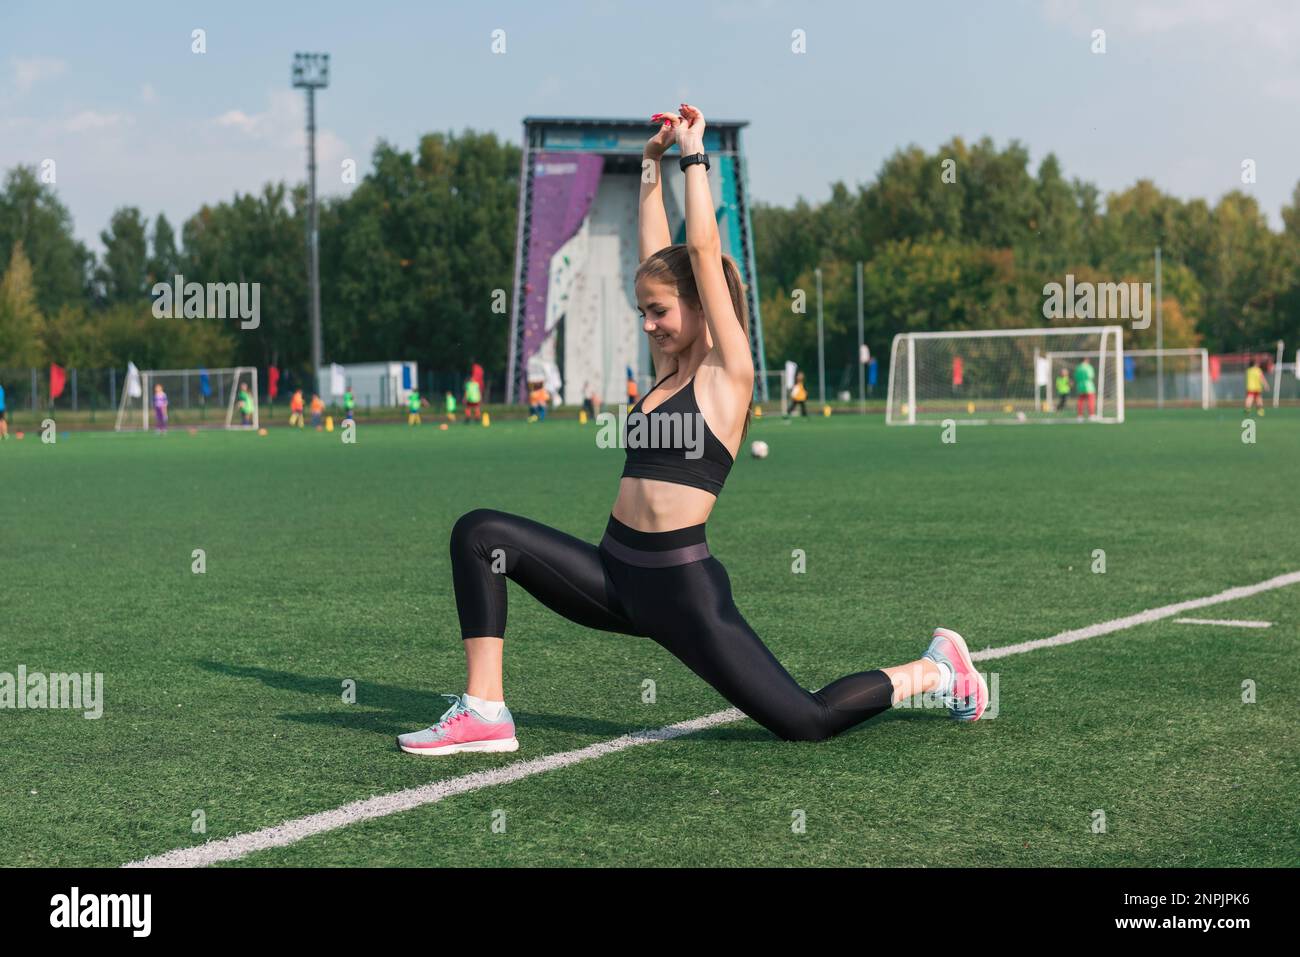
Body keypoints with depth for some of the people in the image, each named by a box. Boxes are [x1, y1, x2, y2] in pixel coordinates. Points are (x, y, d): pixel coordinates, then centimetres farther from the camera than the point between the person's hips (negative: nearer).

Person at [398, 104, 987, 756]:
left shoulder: (729, 372, -6)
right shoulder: (669, 367, 13)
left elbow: (703, 246, -11)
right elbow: (657, 252, 15)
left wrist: (694, 153, -4)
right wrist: (652, 163, 17)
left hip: (682, 586, -7)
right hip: (616, 575, 7)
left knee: (807, 722, -6)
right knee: (481, 533, -7)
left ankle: (935, 670, 22)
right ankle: (485, 713, -11)